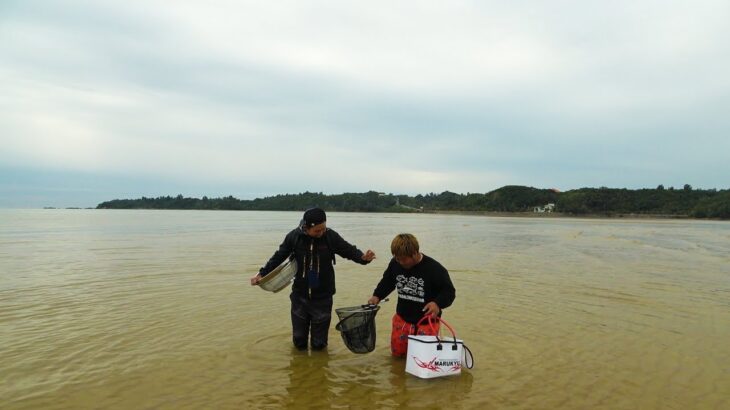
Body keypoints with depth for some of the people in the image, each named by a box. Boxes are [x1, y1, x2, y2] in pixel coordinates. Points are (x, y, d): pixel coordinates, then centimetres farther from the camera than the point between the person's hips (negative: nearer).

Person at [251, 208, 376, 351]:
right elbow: (278, 257, 3)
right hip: (300, 295, 1)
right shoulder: (294, 236, -10)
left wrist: (363, 257, -28)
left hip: (323, 297, -1)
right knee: (299, 342, 12)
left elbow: (350, 251, -8)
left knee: (319, 344, 6)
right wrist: (262, 274, -4)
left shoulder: (330, 236, -13)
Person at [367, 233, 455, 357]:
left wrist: (438, 303, -32)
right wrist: (377, 296, -4)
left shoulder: (434, 268, -21)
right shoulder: (395, 264, -8)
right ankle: (411, 336, 38)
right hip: (402, 317, 4)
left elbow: (449, 291, -13)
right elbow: (387, 282, 11)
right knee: (397, 352, 11)